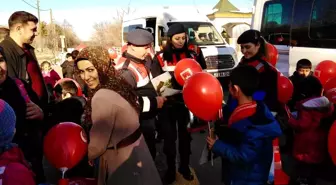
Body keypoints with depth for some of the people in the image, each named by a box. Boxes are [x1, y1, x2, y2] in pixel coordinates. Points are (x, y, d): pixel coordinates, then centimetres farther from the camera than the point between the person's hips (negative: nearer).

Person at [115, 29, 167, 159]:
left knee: (150, 153, 26)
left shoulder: (139, 62, 7)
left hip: (147, 119, 10)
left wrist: (155, 96, 8)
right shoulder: (126, 70, -27)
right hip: (138, 123, -10)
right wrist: (153, 103, -26)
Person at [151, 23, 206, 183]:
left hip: (186, 103, 2)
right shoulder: (160, 57, -3)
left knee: (185, 136, 15)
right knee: (169, 137, 11)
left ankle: (185, 167, 35)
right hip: (168, 104, -1)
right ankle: (171, 169, 30)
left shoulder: (191, 55, 2)